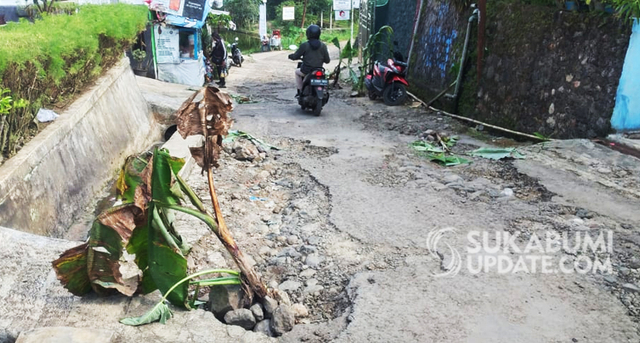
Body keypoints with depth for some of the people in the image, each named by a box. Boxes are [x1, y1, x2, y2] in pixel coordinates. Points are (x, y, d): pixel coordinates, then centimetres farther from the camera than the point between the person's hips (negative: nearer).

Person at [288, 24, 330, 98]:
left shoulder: (304, 45, -10)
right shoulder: (323, 46, -1)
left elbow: (295, 56, -3)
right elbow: (327, 60, 1)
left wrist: (290, 56, 20)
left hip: (306, 70, -2)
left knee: (297, 72, 30)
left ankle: (300, 91, 28)